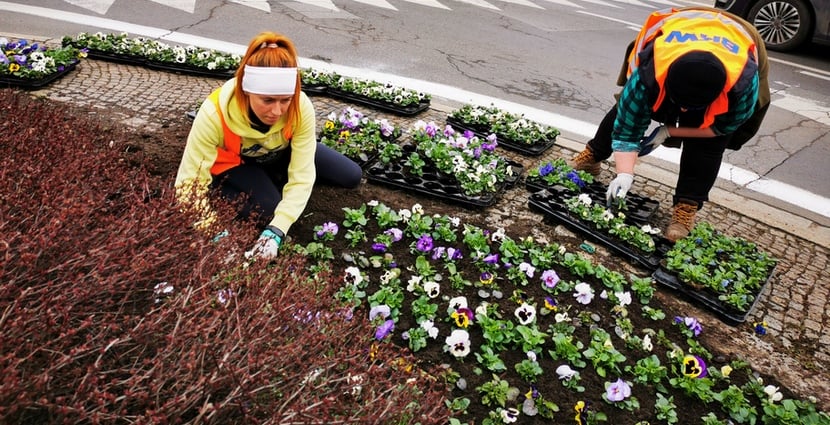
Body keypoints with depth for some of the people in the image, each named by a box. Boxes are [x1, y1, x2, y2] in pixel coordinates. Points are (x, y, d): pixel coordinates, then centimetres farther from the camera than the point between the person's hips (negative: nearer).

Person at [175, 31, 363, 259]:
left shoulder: (301, 107, -35)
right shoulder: (215, 113, -40)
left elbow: (302, 177, -32)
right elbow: (189, 182, -36)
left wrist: (275, 232, -42)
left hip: (279, 153, 3)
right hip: (233, 162, -3)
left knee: (352, 176, -1)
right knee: (271, 210, -28)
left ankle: (271, 176, 13)